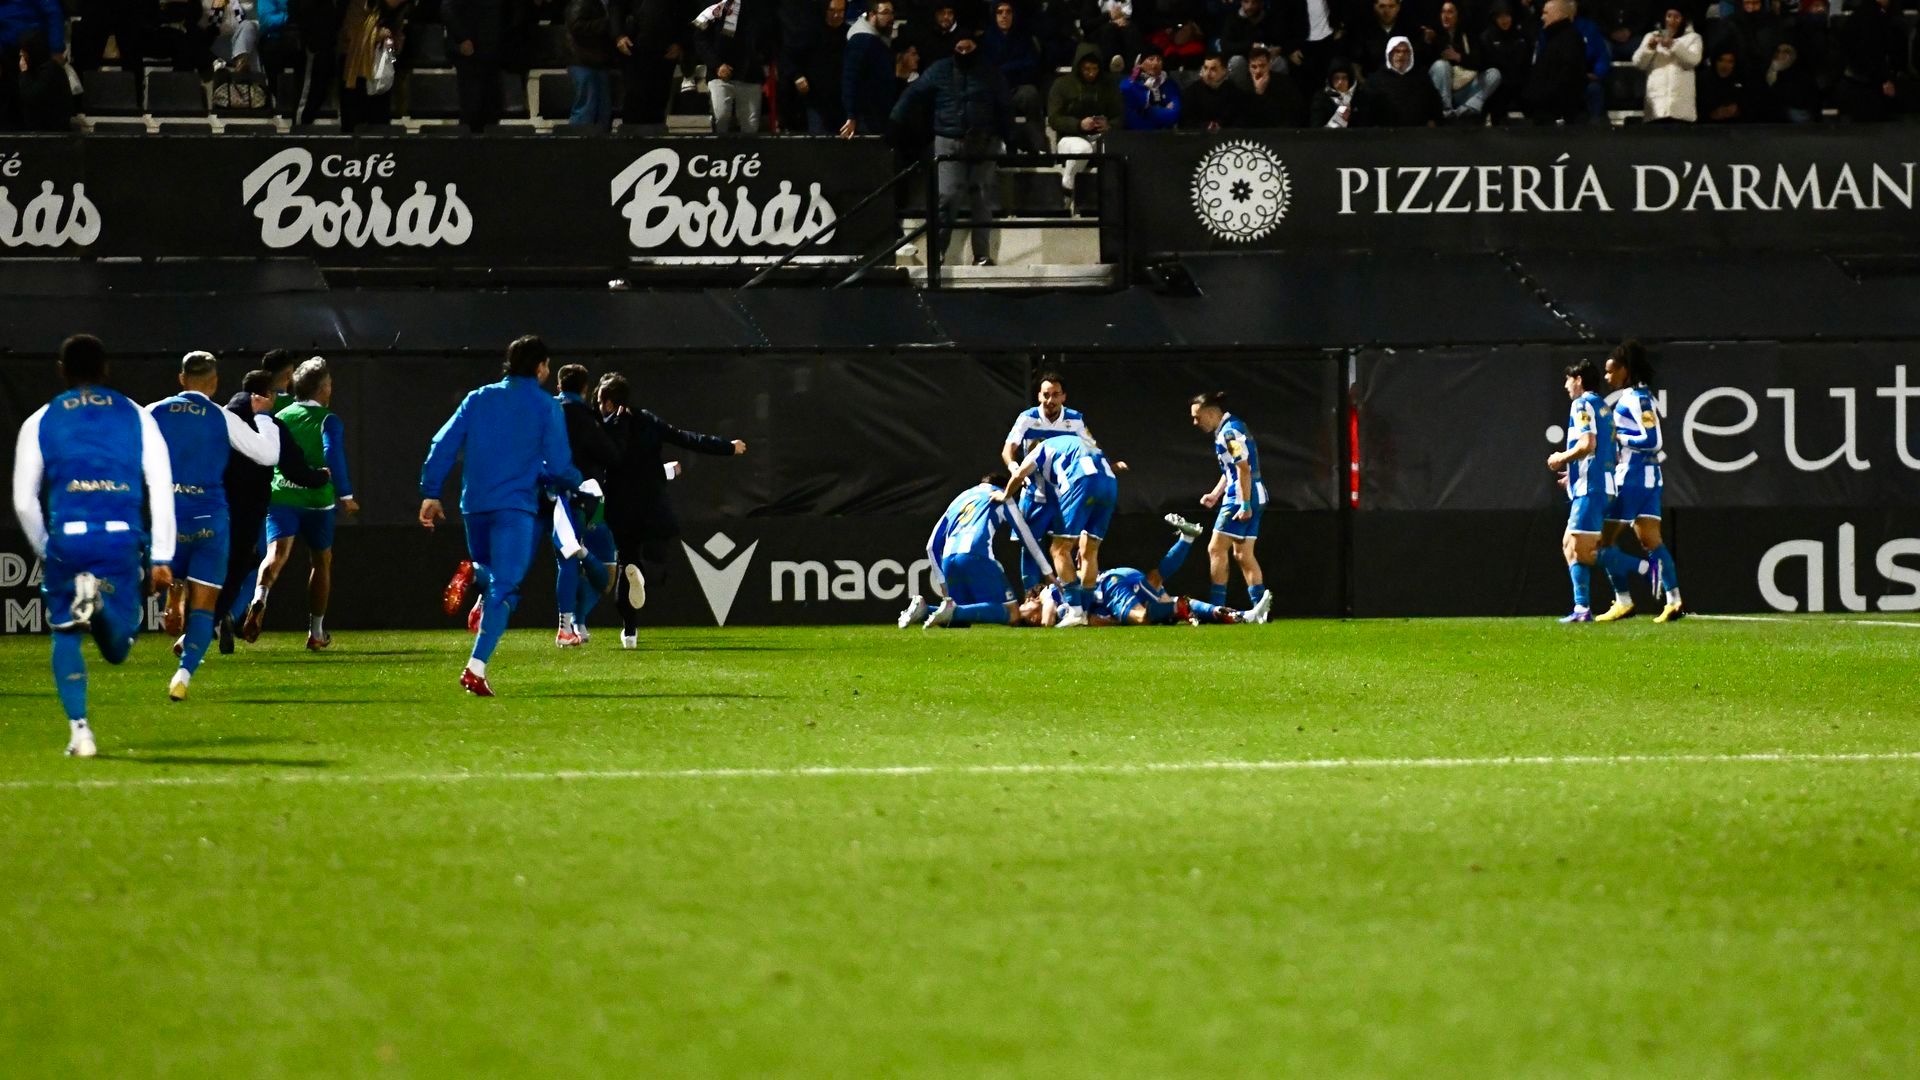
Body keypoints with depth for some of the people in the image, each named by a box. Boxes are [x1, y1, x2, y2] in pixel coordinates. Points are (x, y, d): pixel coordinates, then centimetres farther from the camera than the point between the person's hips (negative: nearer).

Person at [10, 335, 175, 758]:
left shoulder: (40, 423, 9)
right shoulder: (137, 418, 11)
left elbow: (24, 502, 10)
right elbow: (162, 492, 6)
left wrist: (44, 551, 24)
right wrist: (161, 558, 8)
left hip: (66, 539, 0)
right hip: (123, 540, 0)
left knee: (65, 635, 14)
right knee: (117, 650, 8)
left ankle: (79, 730, -4)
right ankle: (101, 601, -27)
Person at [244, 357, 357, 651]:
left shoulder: (280, 417, 12)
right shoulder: (327, 420, 0)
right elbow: (333, 455, -16)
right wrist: (345, 495, -15)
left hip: (279, 495, 2)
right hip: (316, 498, -2)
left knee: (277, 552, -14)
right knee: (321, 560, 17)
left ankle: (259, 598, -48)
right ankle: (316, 632, 24)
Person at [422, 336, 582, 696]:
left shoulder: (478, 399, 11)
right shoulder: (547, 408, 1)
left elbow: (443, 446, 5)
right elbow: (559, 467, 0)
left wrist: (430, 492, 7)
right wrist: (575, 484, 21)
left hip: (474, 505, 4)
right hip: (516, 507, -4)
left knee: (490, 570, 26)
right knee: (504, 587, -6)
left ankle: (473, 573, -12)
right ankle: (476, 669, -21)